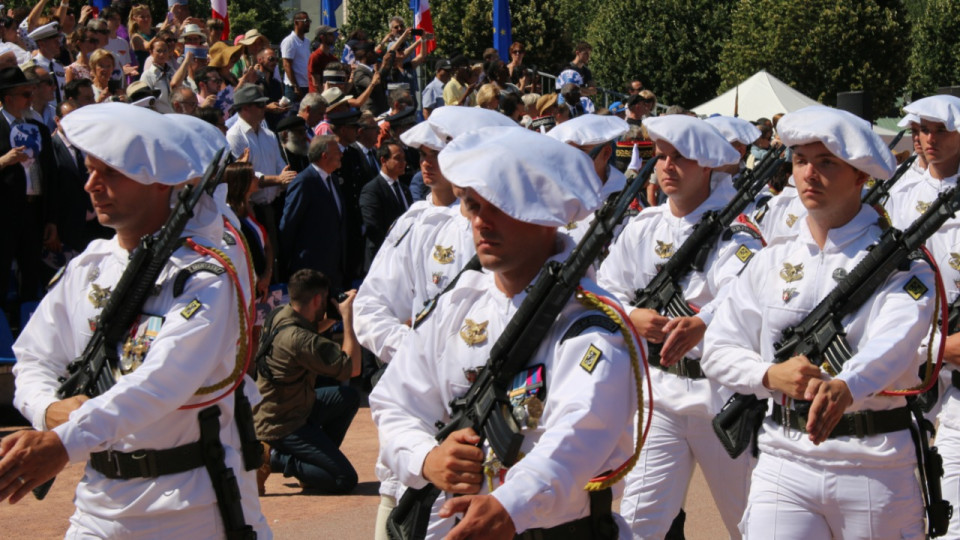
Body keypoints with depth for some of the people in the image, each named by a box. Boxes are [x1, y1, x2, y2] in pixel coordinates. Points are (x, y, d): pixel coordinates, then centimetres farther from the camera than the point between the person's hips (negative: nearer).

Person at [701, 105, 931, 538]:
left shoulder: (898, 259, -2)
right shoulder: (770, 263, 12)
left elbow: (896, 340, -20)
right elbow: (717, 351, 9)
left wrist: (843, 388, -41)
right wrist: (770, 375, -13)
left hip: (876, 466, -2)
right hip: (786, 463, 3)